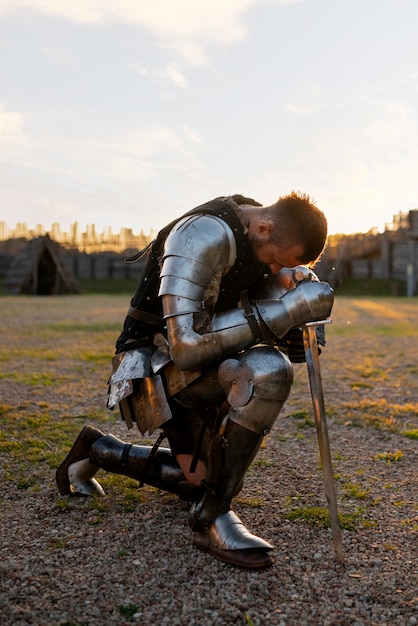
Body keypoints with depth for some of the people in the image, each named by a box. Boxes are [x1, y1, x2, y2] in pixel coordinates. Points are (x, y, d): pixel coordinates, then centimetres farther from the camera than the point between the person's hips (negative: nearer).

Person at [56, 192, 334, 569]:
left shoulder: (262, 240, 0)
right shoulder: (204, 236, -28)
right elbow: (186, 347, -34)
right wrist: (285, 309, -34)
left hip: (194, 370, 9)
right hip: (156, 365, -9)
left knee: (204, 483, 18)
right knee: (268, 370, -34)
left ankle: (97, 451, 33)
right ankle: (212, 516, -19)